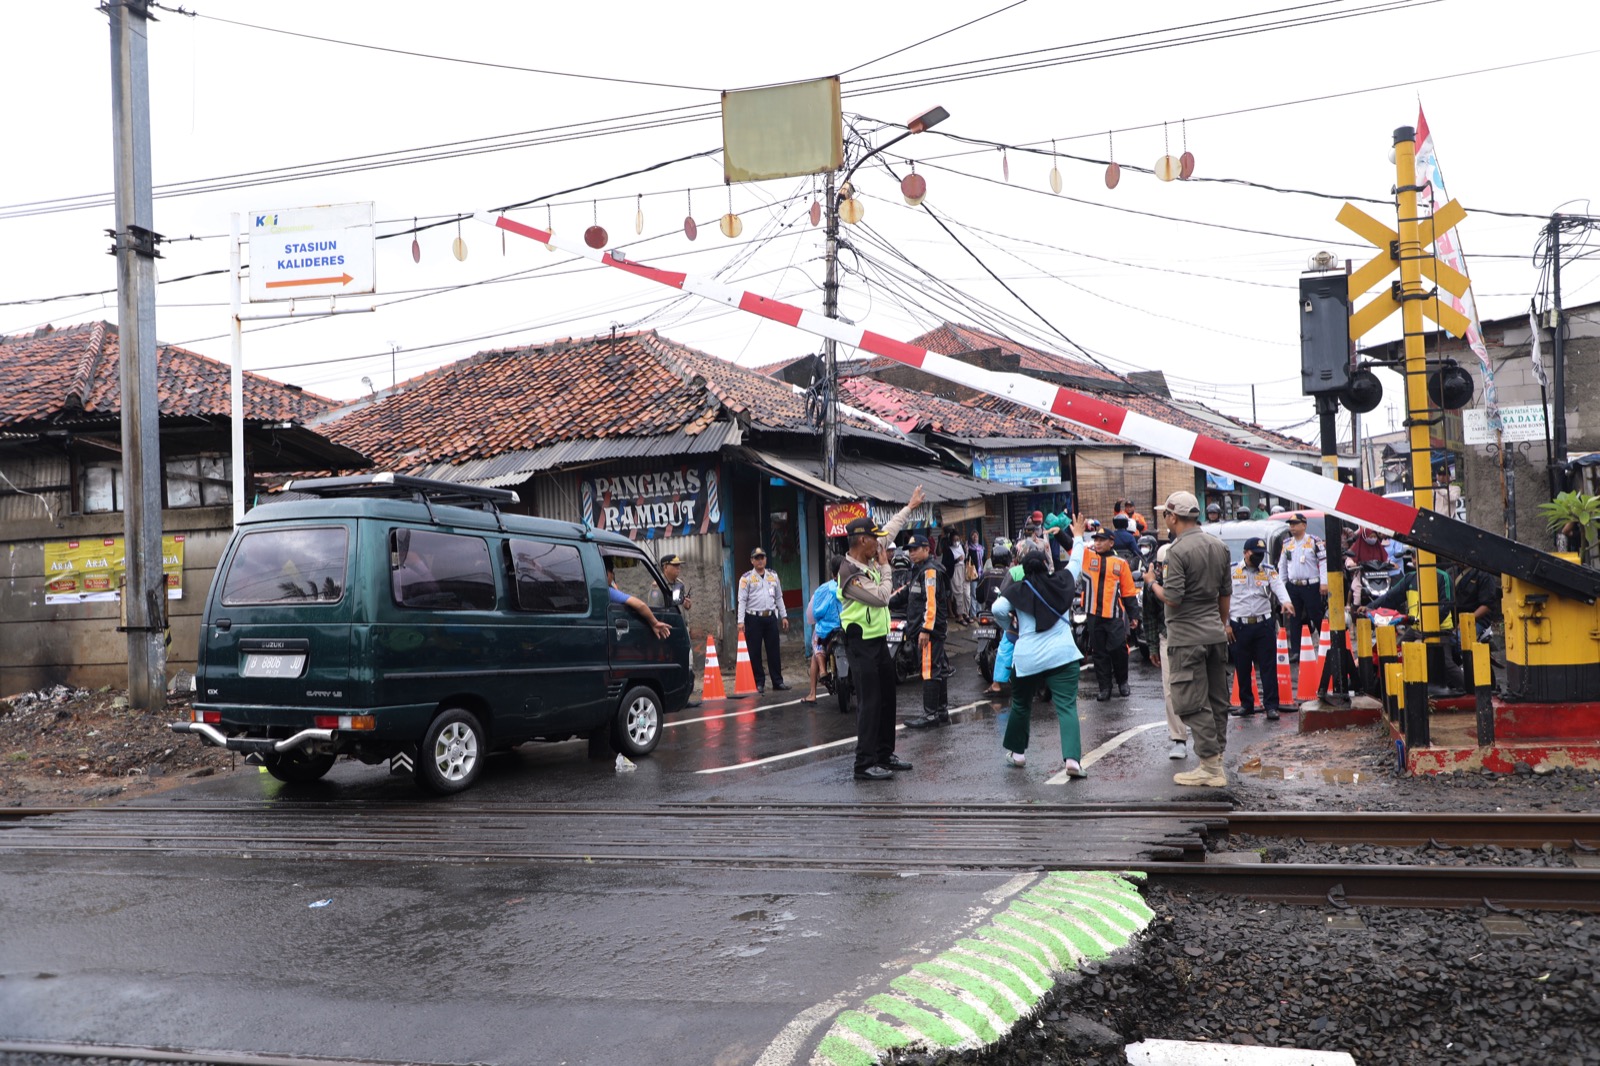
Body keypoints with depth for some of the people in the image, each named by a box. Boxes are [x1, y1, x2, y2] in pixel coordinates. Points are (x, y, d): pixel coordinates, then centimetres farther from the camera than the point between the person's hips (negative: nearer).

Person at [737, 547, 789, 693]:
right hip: (753, 618, -4)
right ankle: (759, 683, 6)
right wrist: (741, 621, -13)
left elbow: (779, 598, 18)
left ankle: (778, 681, 11)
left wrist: (784, 616, 13)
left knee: (773, 650, 5)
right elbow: (742, 600, -6)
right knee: (755, 652, -1)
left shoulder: (773, 576, 13)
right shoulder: (746, 578, -1)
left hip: (771, 617, 4)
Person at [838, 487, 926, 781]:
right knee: (869, 704, -10)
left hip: (879, 641, 10)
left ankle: (885, 754, 24)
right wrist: (884, 567, -9)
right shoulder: (850, 574, -21)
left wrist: (910, 506, 24)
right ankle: (865, 765, -6)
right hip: (861, 645, -10)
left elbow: (890, 531, 19)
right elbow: (882, 597, -21)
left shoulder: (869, 557, 5)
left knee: (887, 699, 15)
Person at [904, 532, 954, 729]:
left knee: (930, 671, -10)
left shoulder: (930, 570, -13)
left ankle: (930, 715, -9)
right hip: (931, 629, 11)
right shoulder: (920, 569, 20)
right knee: (938, 671, 14)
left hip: (930, 629, -11)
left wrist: (925, 629, -24)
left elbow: (931, 602, -21)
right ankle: (942, 712, 21)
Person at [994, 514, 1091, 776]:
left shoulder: (1017, 590, 0)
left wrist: (1009, 627, 8)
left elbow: (997, 610, -12)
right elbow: (1075, 562, 23)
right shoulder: (1061, 582, 6)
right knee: (1067, 707, -7)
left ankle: (1016, 751, 33)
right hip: (1062, 655, 0)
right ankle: (1072, 757, -22)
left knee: (1021, 706, 20)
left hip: (1027, 658, 0)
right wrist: (1077, 537, 39)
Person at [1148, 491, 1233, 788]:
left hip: (1187, 637, -8)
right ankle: (1217, 758, 18)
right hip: (1216, 634, 8)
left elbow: (1172, 597, -18)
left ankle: (1211, 768, -4)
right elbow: (1226, 593, 15)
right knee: (1217, 701, 12)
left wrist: (1152, 582, 0)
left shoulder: (1178, 551, -15)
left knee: (1193, 704, -3)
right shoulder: (1219, 547, 9)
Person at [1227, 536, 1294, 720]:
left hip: (1264, 624, 1)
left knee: (1268, 667, -1)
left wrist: (1285, 601, -32)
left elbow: (1279, 586, -10)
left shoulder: (1269, 570, 7)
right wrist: (1226, 624, -2)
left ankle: (1271, 705, 1)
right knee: (1242, 668, 7)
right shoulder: (1231, 571, 3)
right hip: (1239, 627, -1)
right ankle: (1246, 704, 19)